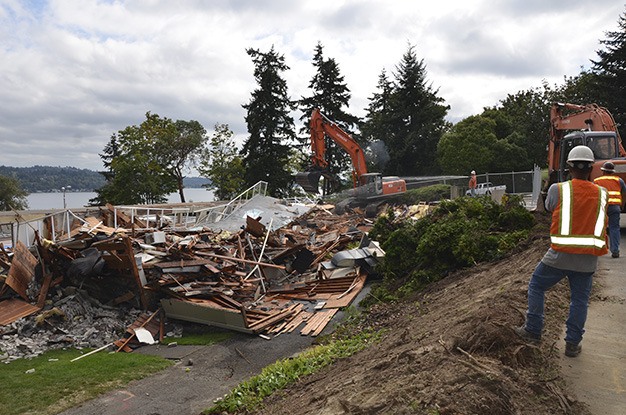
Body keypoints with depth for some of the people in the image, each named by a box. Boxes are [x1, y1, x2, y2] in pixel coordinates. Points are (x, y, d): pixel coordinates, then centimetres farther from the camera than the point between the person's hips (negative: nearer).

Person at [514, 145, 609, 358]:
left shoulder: (558, 189, -6)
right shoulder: (602, 194, 3)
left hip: (559, 255, -3)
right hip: (588, 260, 3)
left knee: (536, 286, 15)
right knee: (579, 300, 13)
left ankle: (533, 330, 18)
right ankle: (573, 343, 19)